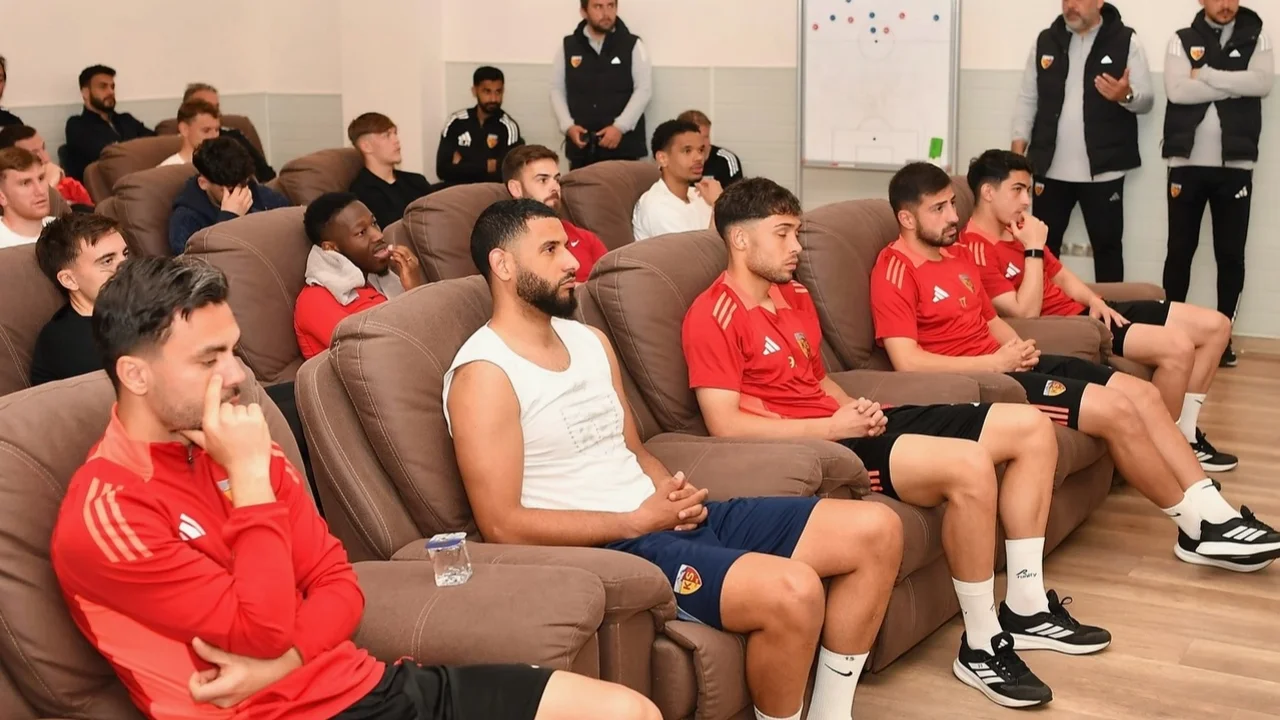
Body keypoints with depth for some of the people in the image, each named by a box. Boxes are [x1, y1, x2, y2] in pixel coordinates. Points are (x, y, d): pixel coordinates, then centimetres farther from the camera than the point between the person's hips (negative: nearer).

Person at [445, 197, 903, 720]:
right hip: (608, 548, -9)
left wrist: (675, 492, -2)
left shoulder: (590, 341, 16)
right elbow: (503, 526, -17)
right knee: (793, 591, -31)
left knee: (876, 530, 0)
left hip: (666, 518, 9)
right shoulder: (485, 374, -11)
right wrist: (637, 521, -15)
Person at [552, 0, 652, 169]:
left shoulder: (633, 45, 1)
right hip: (581, 144, 2)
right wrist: (568, 126, -6)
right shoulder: (567, 47, 8)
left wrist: (620, 127, -14)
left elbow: (643, 90, -4)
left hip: (623, 143, -2)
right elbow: (557, 90, 10)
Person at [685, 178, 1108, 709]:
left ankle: (1026, 608, 10)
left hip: (844, 425, 10)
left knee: (1032, 428, 4)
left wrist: (856, 407, 3)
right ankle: (981, 646, -14)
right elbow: (725, 425, -20)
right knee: (969, 465, -31)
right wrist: (831, 427, -18)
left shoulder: (793, 295, 17)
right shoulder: (713, 317, -12)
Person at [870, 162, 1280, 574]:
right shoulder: (895, 271, -13)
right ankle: (1197, 529, -2)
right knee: (1116, 410, -18)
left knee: (1142, 393, -2)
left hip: (1005, 366, 10)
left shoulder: (957, 254, 16)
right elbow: (907, 361, -22)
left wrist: (1018, 348, 0)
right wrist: (995, 362, -18)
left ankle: (1214, 516, -2)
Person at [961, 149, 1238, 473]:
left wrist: (1095, 301, 2)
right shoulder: (976, 250, -18)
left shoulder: (1016, 229, 13)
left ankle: (1184, 433, 14)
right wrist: (1033, 250, -20)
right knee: (1177, 347, -25)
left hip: (1085, 311, 10)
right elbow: (1025, 314, -23)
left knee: (1215, 325, 6)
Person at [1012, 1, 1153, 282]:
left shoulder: (1126, 41, -3)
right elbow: (1028, 97, 10)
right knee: (1043, 243, 10)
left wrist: (1127, 95, -26)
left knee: (1107, 245, 6)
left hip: (1102, 170, -3)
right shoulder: (1046, 41, 7)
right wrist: (1019, 140, -2)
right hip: (1050, 167, 3)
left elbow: (1147, 100, -4)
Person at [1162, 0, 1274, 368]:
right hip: (1188, 164, 0)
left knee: (1231, 256, 4)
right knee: (1179, 252, 5)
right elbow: (1177, 90, -12)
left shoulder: (1257, 38, 7)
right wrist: (1236, 84, -12)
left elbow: (1263, 83, -11)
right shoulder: (1182, 40, 5)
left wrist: (1206, 75, -12)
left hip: (1235, 167, 0)